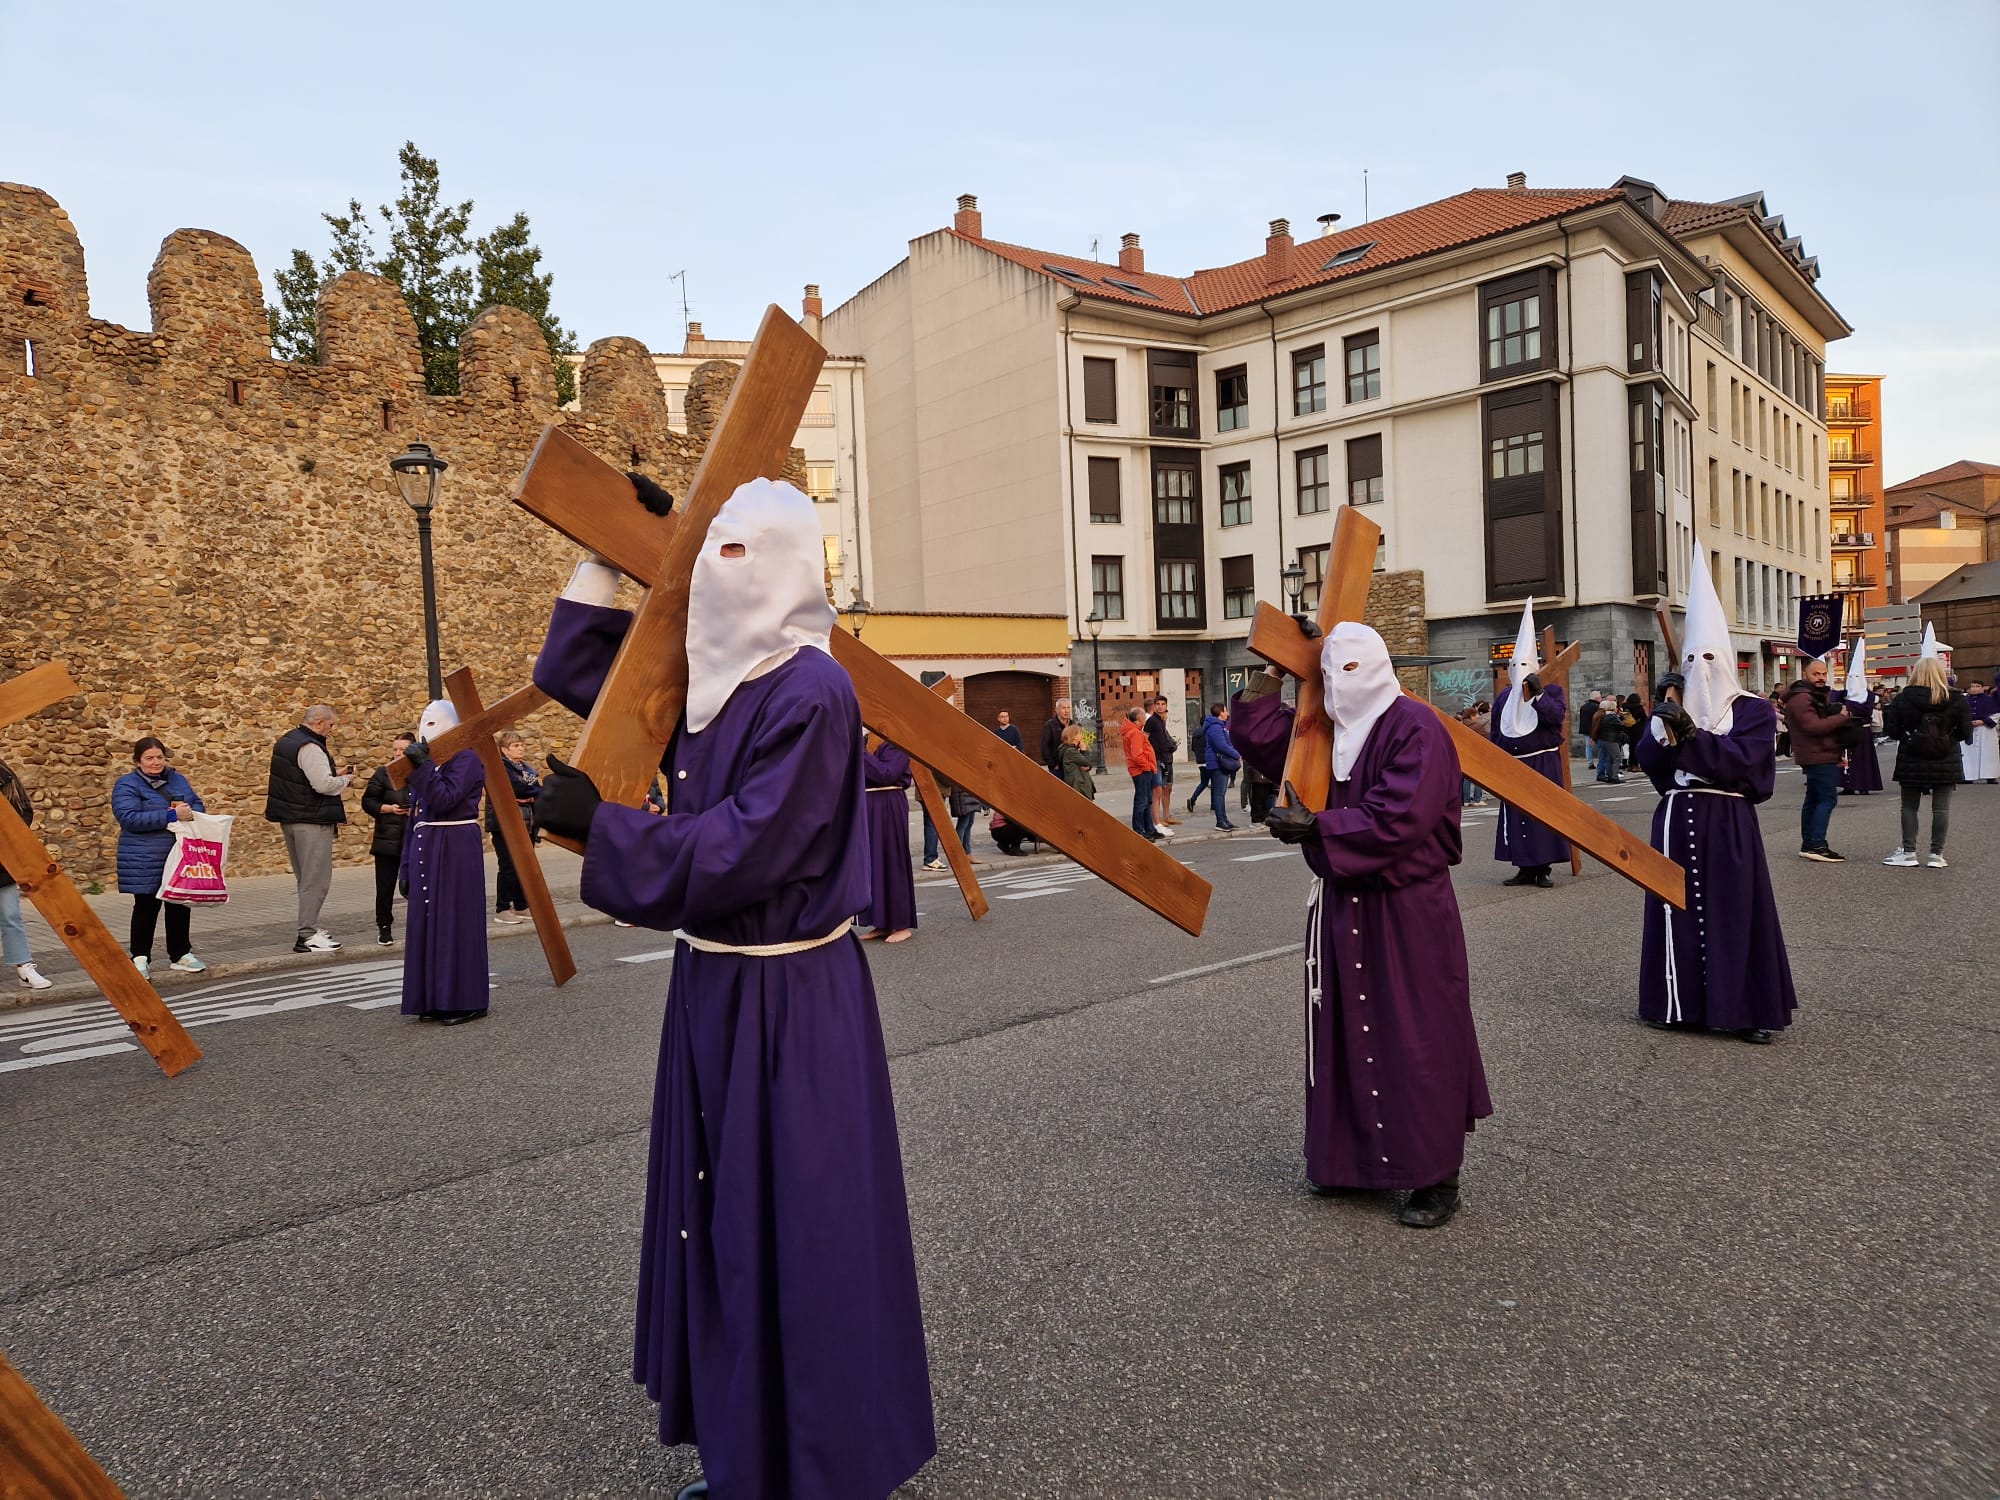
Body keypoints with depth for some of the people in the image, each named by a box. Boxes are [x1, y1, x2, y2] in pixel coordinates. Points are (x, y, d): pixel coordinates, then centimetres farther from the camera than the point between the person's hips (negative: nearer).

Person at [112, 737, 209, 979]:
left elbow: (198, 804, 16)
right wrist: (172, 816, -24)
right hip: (146, 862, -5)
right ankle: (140, 958, 14)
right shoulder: (127, 785, -7)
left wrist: (191, 813, -9)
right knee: (146, 908, 3)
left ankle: (180, 954, 22)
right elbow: (130, 818, -19)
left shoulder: (177, 779, 12)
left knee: (180, 906, 11)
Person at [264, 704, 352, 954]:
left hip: (290, 817, 10)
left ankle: (309, 926, 24)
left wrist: (333, 774, 11)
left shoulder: (286, 740, 15)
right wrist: (345, 779, -7)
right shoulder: (310, 748, -18)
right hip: (311, 820, -10)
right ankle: (307, 935, -7)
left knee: (306, 877, 18)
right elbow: (324, 785, -25)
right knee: (316, 878, -7)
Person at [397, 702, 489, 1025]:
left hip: (455, 850, -8)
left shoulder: (466, 758, -6)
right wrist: (407, 864, 17)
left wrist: (422, 767, -23)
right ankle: (434, 1001, 16)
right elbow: (415, 817, 19)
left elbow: (444, 799, -21)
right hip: (424, 851, 8)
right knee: (427, 924, 8)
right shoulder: (427, 762, 18)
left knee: (454, 923, -5)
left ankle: (464, 1002, 2)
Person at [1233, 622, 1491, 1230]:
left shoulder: (1415, 729, -14)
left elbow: (1398, 820, -24)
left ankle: (1435, 1177, 14)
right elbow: (1255, 735, 13)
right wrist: (1275, 672, 6)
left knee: (1416, 1042, 1)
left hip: (1406, 913, -7)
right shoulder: (1322, 729, 9)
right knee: (1341, 1035, 13)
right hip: (1340, 906, 7)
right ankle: (1350, 1157, 28)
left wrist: (1315, 827, -21)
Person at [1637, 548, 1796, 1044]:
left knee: (1735, 913, -2)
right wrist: (1663, 720, -14)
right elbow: (1648, 761, 0)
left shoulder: (1753, 710, 0)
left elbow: (1741, 761, -16)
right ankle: (1682, 1003, 13)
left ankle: (1748, 1009, 7)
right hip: (1677, 819, 4)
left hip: (1728, 823, -3)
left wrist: (1691, 734, -23)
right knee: (1679, 909, 5)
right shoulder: (1674, 706, 11)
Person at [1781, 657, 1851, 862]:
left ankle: (1807, 845, 15)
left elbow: (1826, 722, 28)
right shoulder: (1801, 698, -14)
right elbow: (1813, 725, -25)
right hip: (1818, 756, -11)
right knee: (1827, 798, -14)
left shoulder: (1820, 696, 21)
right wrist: (1842, 717, -16)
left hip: (1822, 755, 11)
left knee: (1813, 799, 11)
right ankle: (1816, 845, -18)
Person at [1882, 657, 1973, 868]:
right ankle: (1937, 854, 6)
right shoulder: (1957, 700, -3)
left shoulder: (1902, 699, -5)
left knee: (1909, 806, 8)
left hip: (1912, 763, -1)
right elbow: (1966, 732, -1)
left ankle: (1908, 852, 7)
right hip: (1946, 762, 1)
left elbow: (1893, 731, -5)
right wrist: (1949, 735, 18)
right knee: (1941, 807, 5)